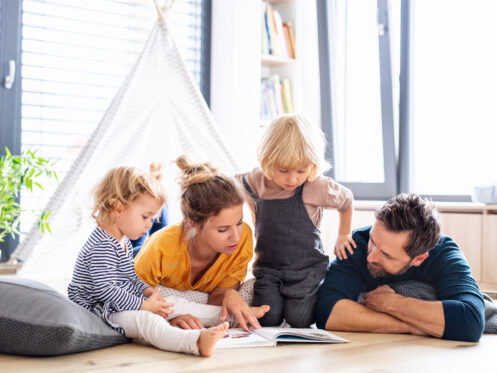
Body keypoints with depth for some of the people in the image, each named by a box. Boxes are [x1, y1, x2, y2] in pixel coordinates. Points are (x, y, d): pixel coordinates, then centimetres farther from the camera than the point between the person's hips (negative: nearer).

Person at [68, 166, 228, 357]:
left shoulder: (123, 241, 14)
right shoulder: (102, 247, -21)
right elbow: (105, 290, -27)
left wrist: (148, 291, 4)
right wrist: (143, 305, -21)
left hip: (123, 305, 13)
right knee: (144, 320, -32)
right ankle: (196, 342, -53)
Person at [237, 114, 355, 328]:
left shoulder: (317, 187, -14)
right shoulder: (255, 182, -7)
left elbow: (346, 200, 6)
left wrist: (343, 235, 14)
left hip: (306, 267, -2)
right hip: (268, 266, 2)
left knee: (298, 320, -12)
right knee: (267, 319, -12)